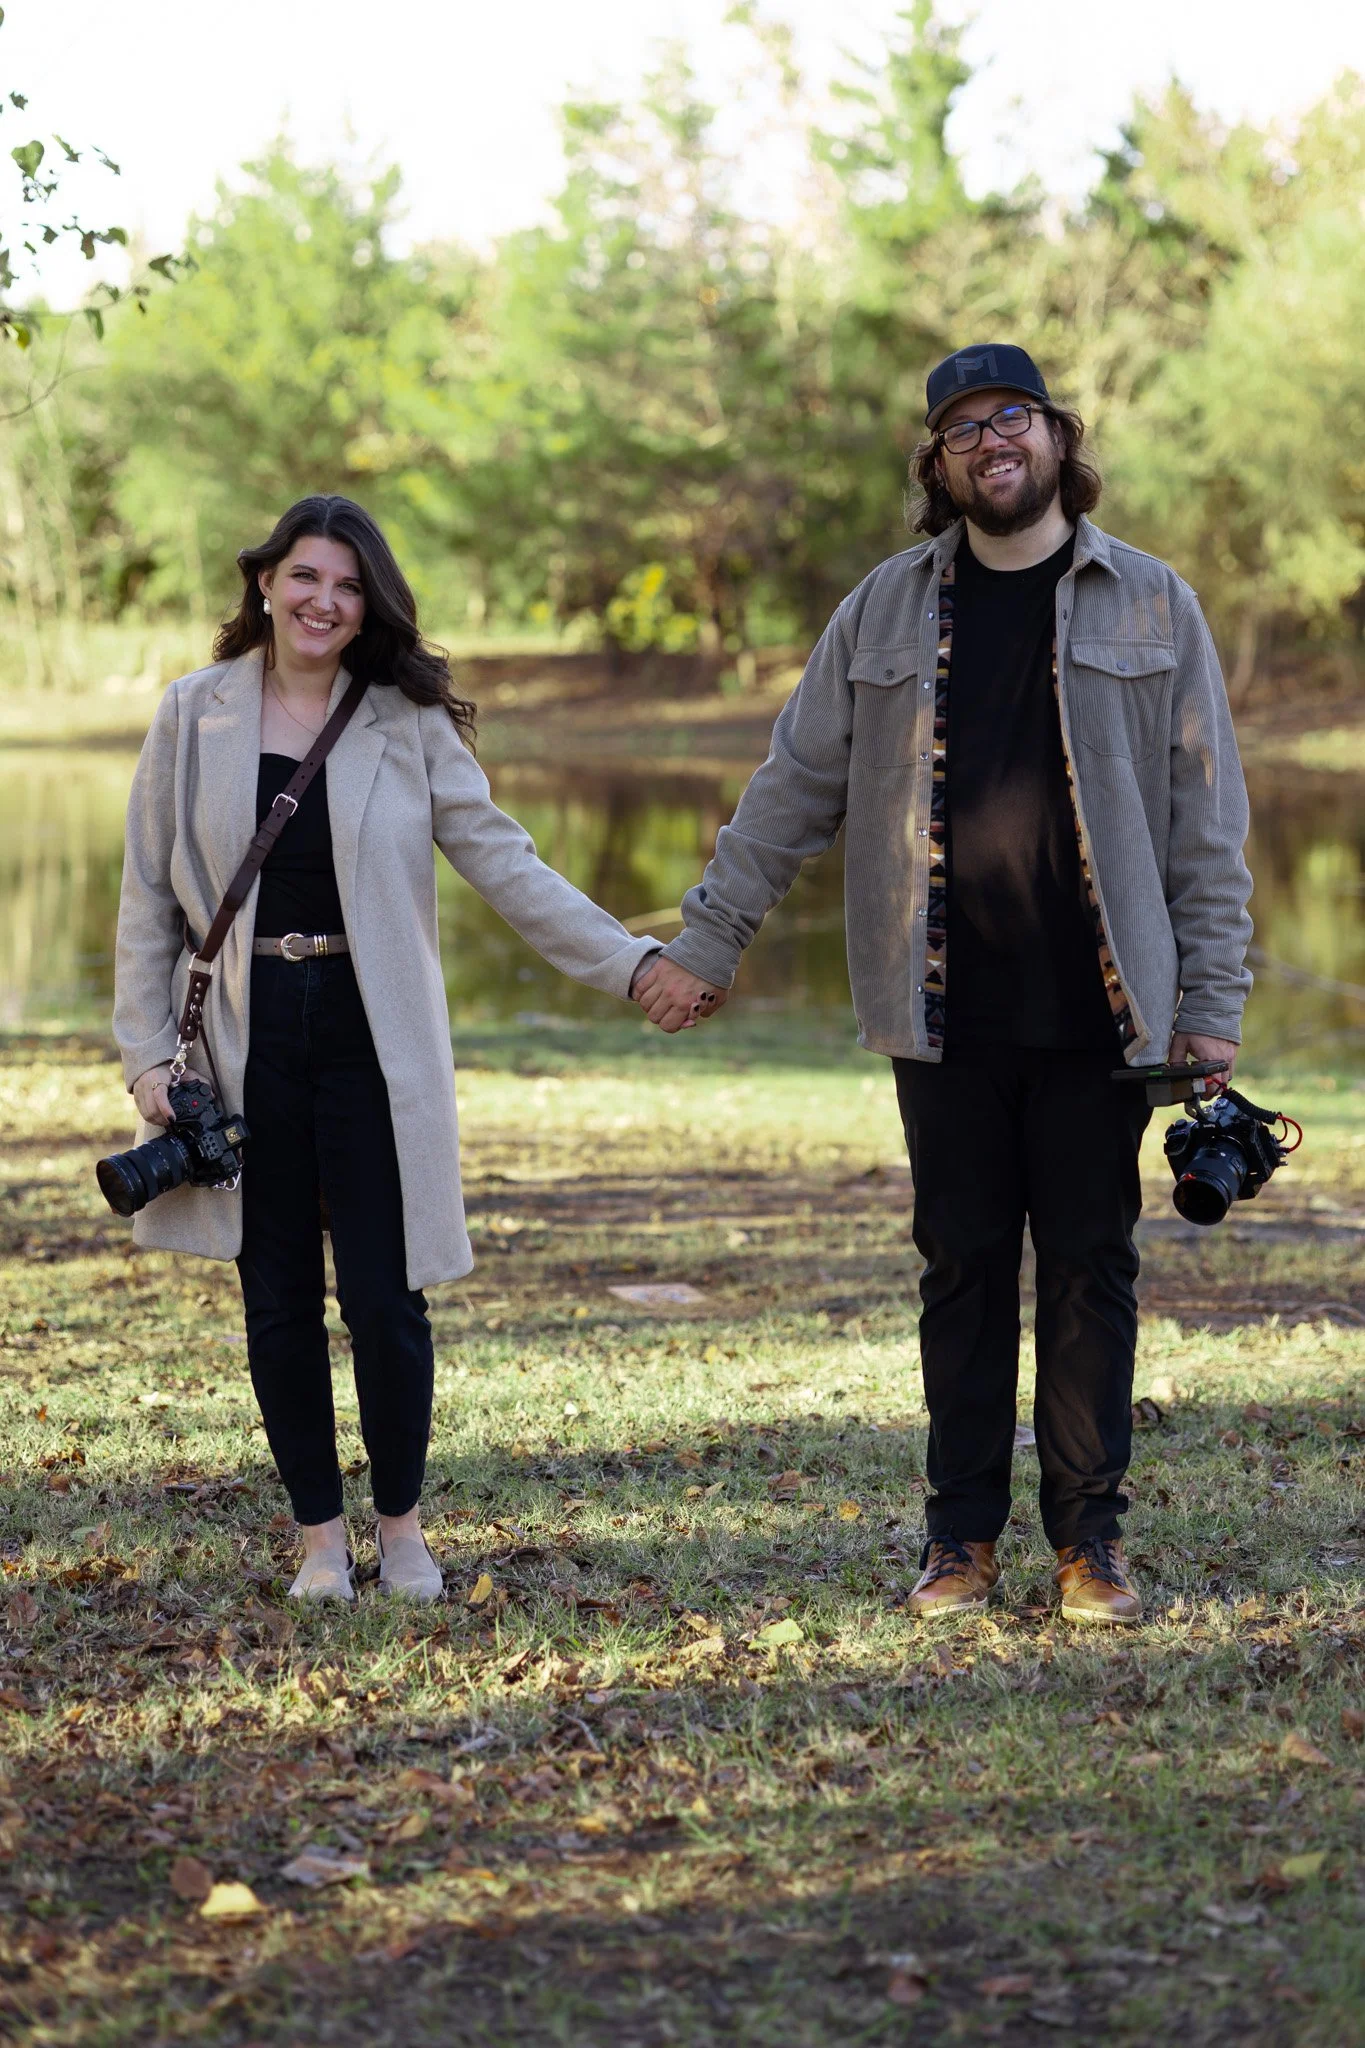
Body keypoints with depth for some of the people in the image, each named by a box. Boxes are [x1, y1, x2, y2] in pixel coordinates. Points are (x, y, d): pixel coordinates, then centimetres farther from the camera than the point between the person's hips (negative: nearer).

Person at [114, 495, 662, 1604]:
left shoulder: (408, 723, 2)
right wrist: (146, 1051, 0)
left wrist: (632, 962, -8)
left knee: (385, 1300, -3)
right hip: (245, 1042, 1)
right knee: (279, 1303, 6)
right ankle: (320, 1534, 20)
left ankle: (402, 1526, 17)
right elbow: (150, 899, 7)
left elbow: (505, 864, 0)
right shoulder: (195, 717, 4)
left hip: (371, 1041, -1)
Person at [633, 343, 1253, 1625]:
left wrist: (1210, 1004, -1)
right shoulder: (889, 608, 8)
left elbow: (1206, 822, 4)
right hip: (945, 1013, 1)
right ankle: (962, 1533, 16)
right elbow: (795, 786, 12)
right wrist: (705, 942, 7)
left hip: (1098, 1009, -1)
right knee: (962, 1264, 6)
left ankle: (1090, 1533, 12)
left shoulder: (1151, 607, 4)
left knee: (1089, 1265, 3)